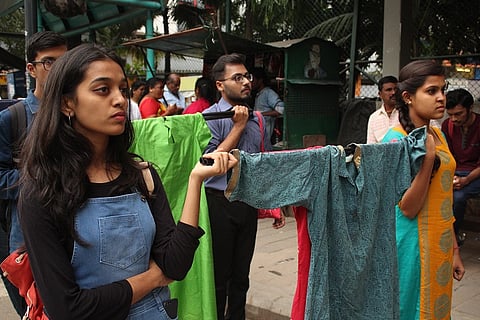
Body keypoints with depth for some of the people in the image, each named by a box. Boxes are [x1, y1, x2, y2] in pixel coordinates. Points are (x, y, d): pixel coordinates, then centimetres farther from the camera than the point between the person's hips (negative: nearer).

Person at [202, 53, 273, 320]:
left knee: (241, 275, 18)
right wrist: (238, 126, -16)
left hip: (249, 204, 5)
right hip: (220, 204, -5)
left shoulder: (257, 120, 8)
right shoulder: (210, 118, -10)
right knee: (219, 276, 8)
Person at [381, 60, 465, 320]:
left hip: (441, 244, 7)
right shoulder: (396, 140, -16)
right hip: (413, 245, -7)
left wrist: (454, 249, 15)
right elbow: (408, 208, -20)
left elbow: (443, 200, 13)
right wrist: (428, 157, -27)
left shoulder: (438, 135, 7)